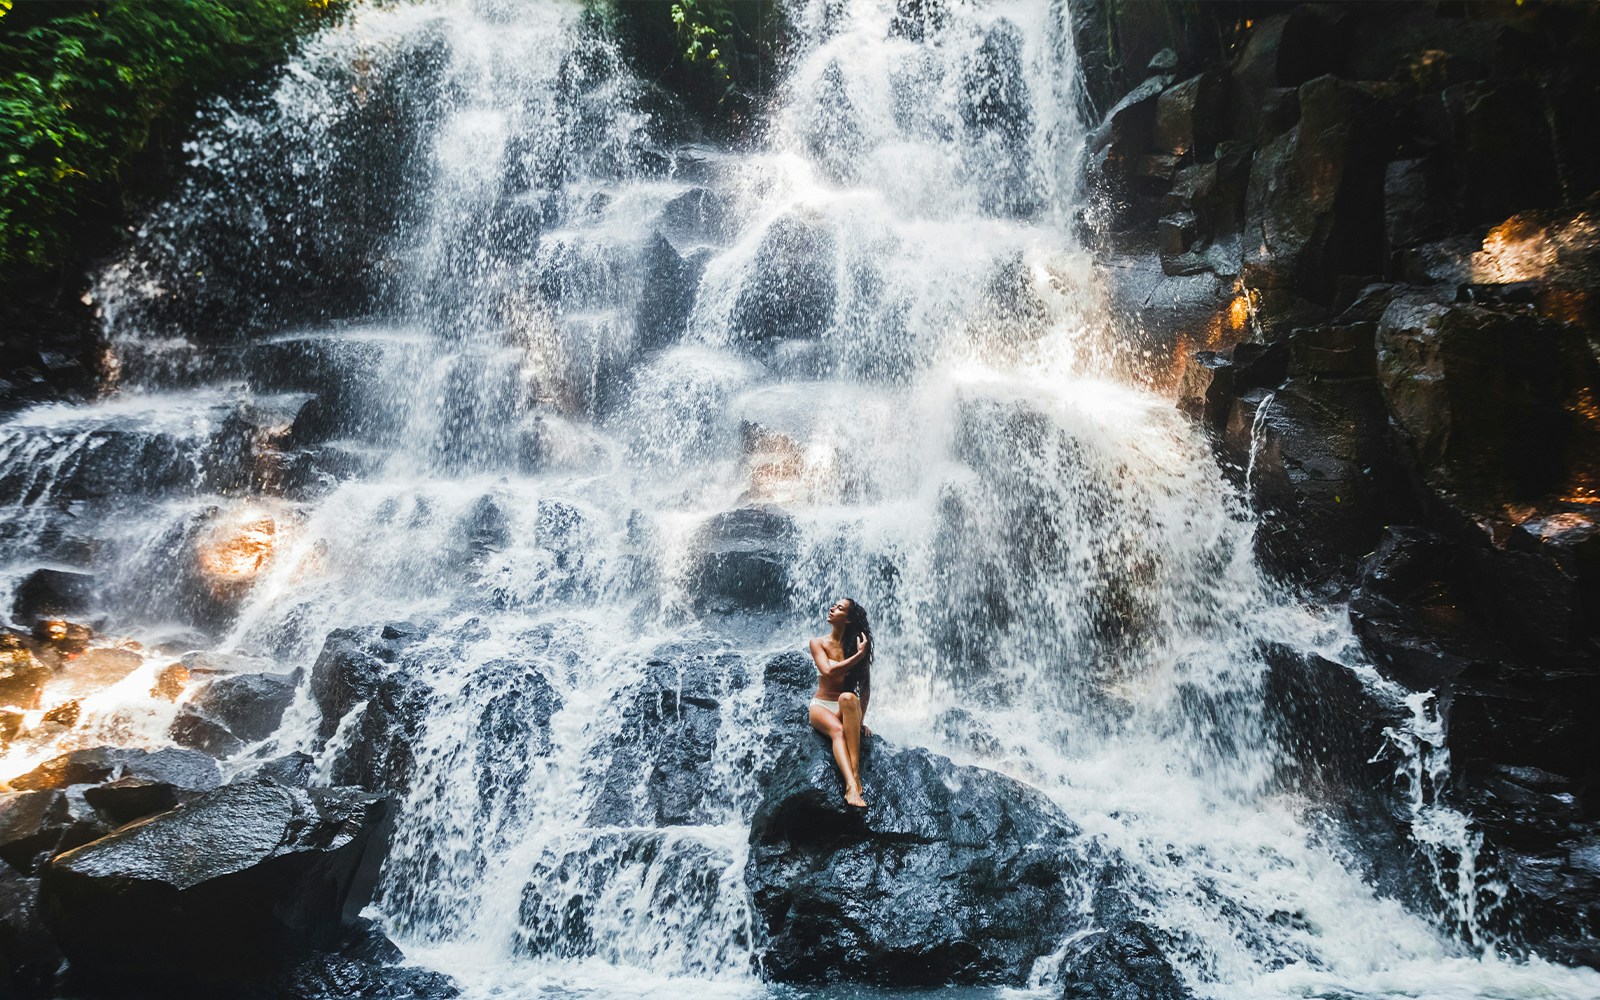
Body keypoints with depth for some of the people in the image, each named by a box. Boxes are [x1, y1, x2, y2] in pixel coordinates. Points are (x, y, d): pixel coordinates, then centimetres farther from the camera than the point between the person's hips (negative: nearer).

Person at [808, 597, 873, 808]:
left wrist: (861, 719, -3)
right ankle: (852, 786, -54)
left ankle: (855, 773, -45)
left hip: (847, 708, 0)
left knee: (848, 698, -38)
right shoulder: (818, 643, 3)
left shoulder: (859, 644, 2)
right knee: (837, 730, -35)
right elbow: (828, 672, -15)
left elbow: (865, 686, 4)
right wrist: (858, 655, -15)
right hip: (821, 706, 0)